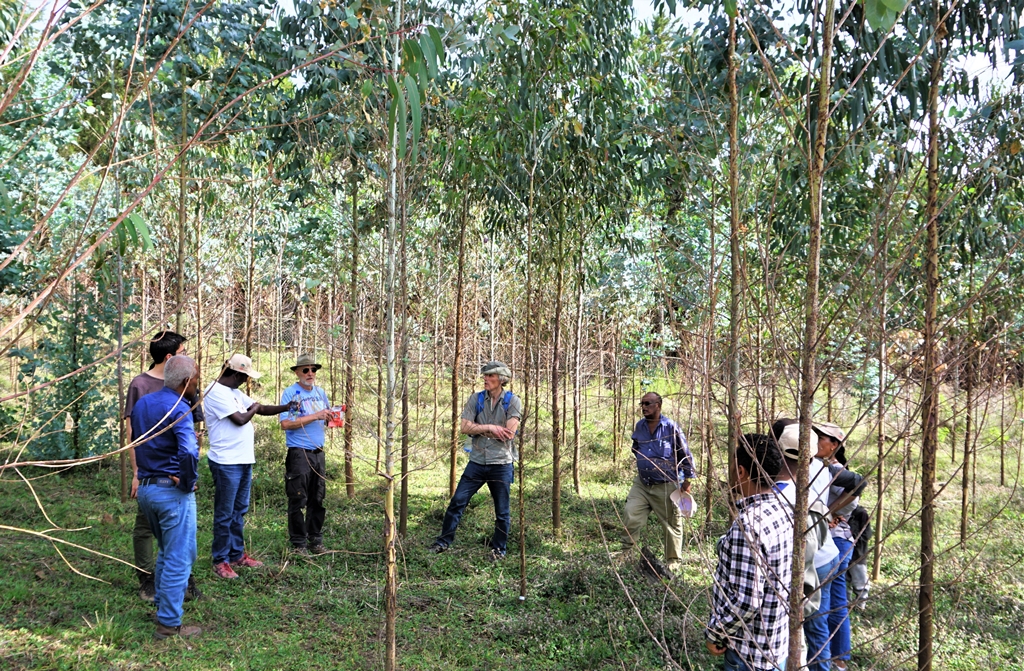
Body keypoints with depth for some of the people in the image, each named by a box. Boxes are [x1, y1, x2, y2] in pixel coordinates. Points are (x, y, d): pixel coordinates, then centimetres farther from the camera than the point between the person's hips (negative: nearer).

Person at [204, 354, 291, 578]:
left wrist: (286, 407, 5)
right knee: (225, 514, -1)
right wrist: (253, 409, 0)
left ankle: (237, 554, 26)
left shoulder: (234, 392, 16)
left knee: (239, 511, 16)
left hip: (244, 460, 10)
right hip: (226, 462, -10)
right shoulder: (216, 392, -15)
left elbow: (261, 410, 18)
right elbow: (240, 419, -20)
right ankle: (220, 561, 7)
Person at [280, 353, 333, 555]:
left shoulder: (320, 392, 12)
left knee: (318, 499, 11)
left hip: (318, 452, 6)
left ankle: (315, 540, 20)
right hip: (299, 453, -6)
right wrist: (314, 416, -20)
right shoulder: (290, 393, -7)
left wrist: (332, 416, -4)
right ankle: (298, 543, 6)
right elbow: (286, 423, -18)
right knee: (298, 500, -2)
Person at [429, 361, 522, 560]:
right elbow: (464, 427, -5)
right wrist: (489, 428, -16)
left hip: (502, 464, -2)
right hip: (477, 462, 2)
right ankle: (443, 542, 11)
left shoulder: (512, 401, -5)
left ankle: (499, 548, 23)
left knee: (502, 512, 7)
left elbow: (509, 433, -15)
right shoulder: (475, 399, 3)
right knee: (457, 501, 0)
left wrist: (478, 429, -10)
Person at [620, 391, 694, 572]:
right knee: (631, 518, -1)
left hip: (666, 486, -4)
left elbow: (685, 455, -6)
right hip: (642, 484, 5)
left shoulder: (671, 427, -13)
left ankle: (673, 561, 22)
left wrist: (687, 480, -5)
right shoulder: (639, 427, 2)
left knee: (672, 524, 8)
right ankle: (625, 553, 12)